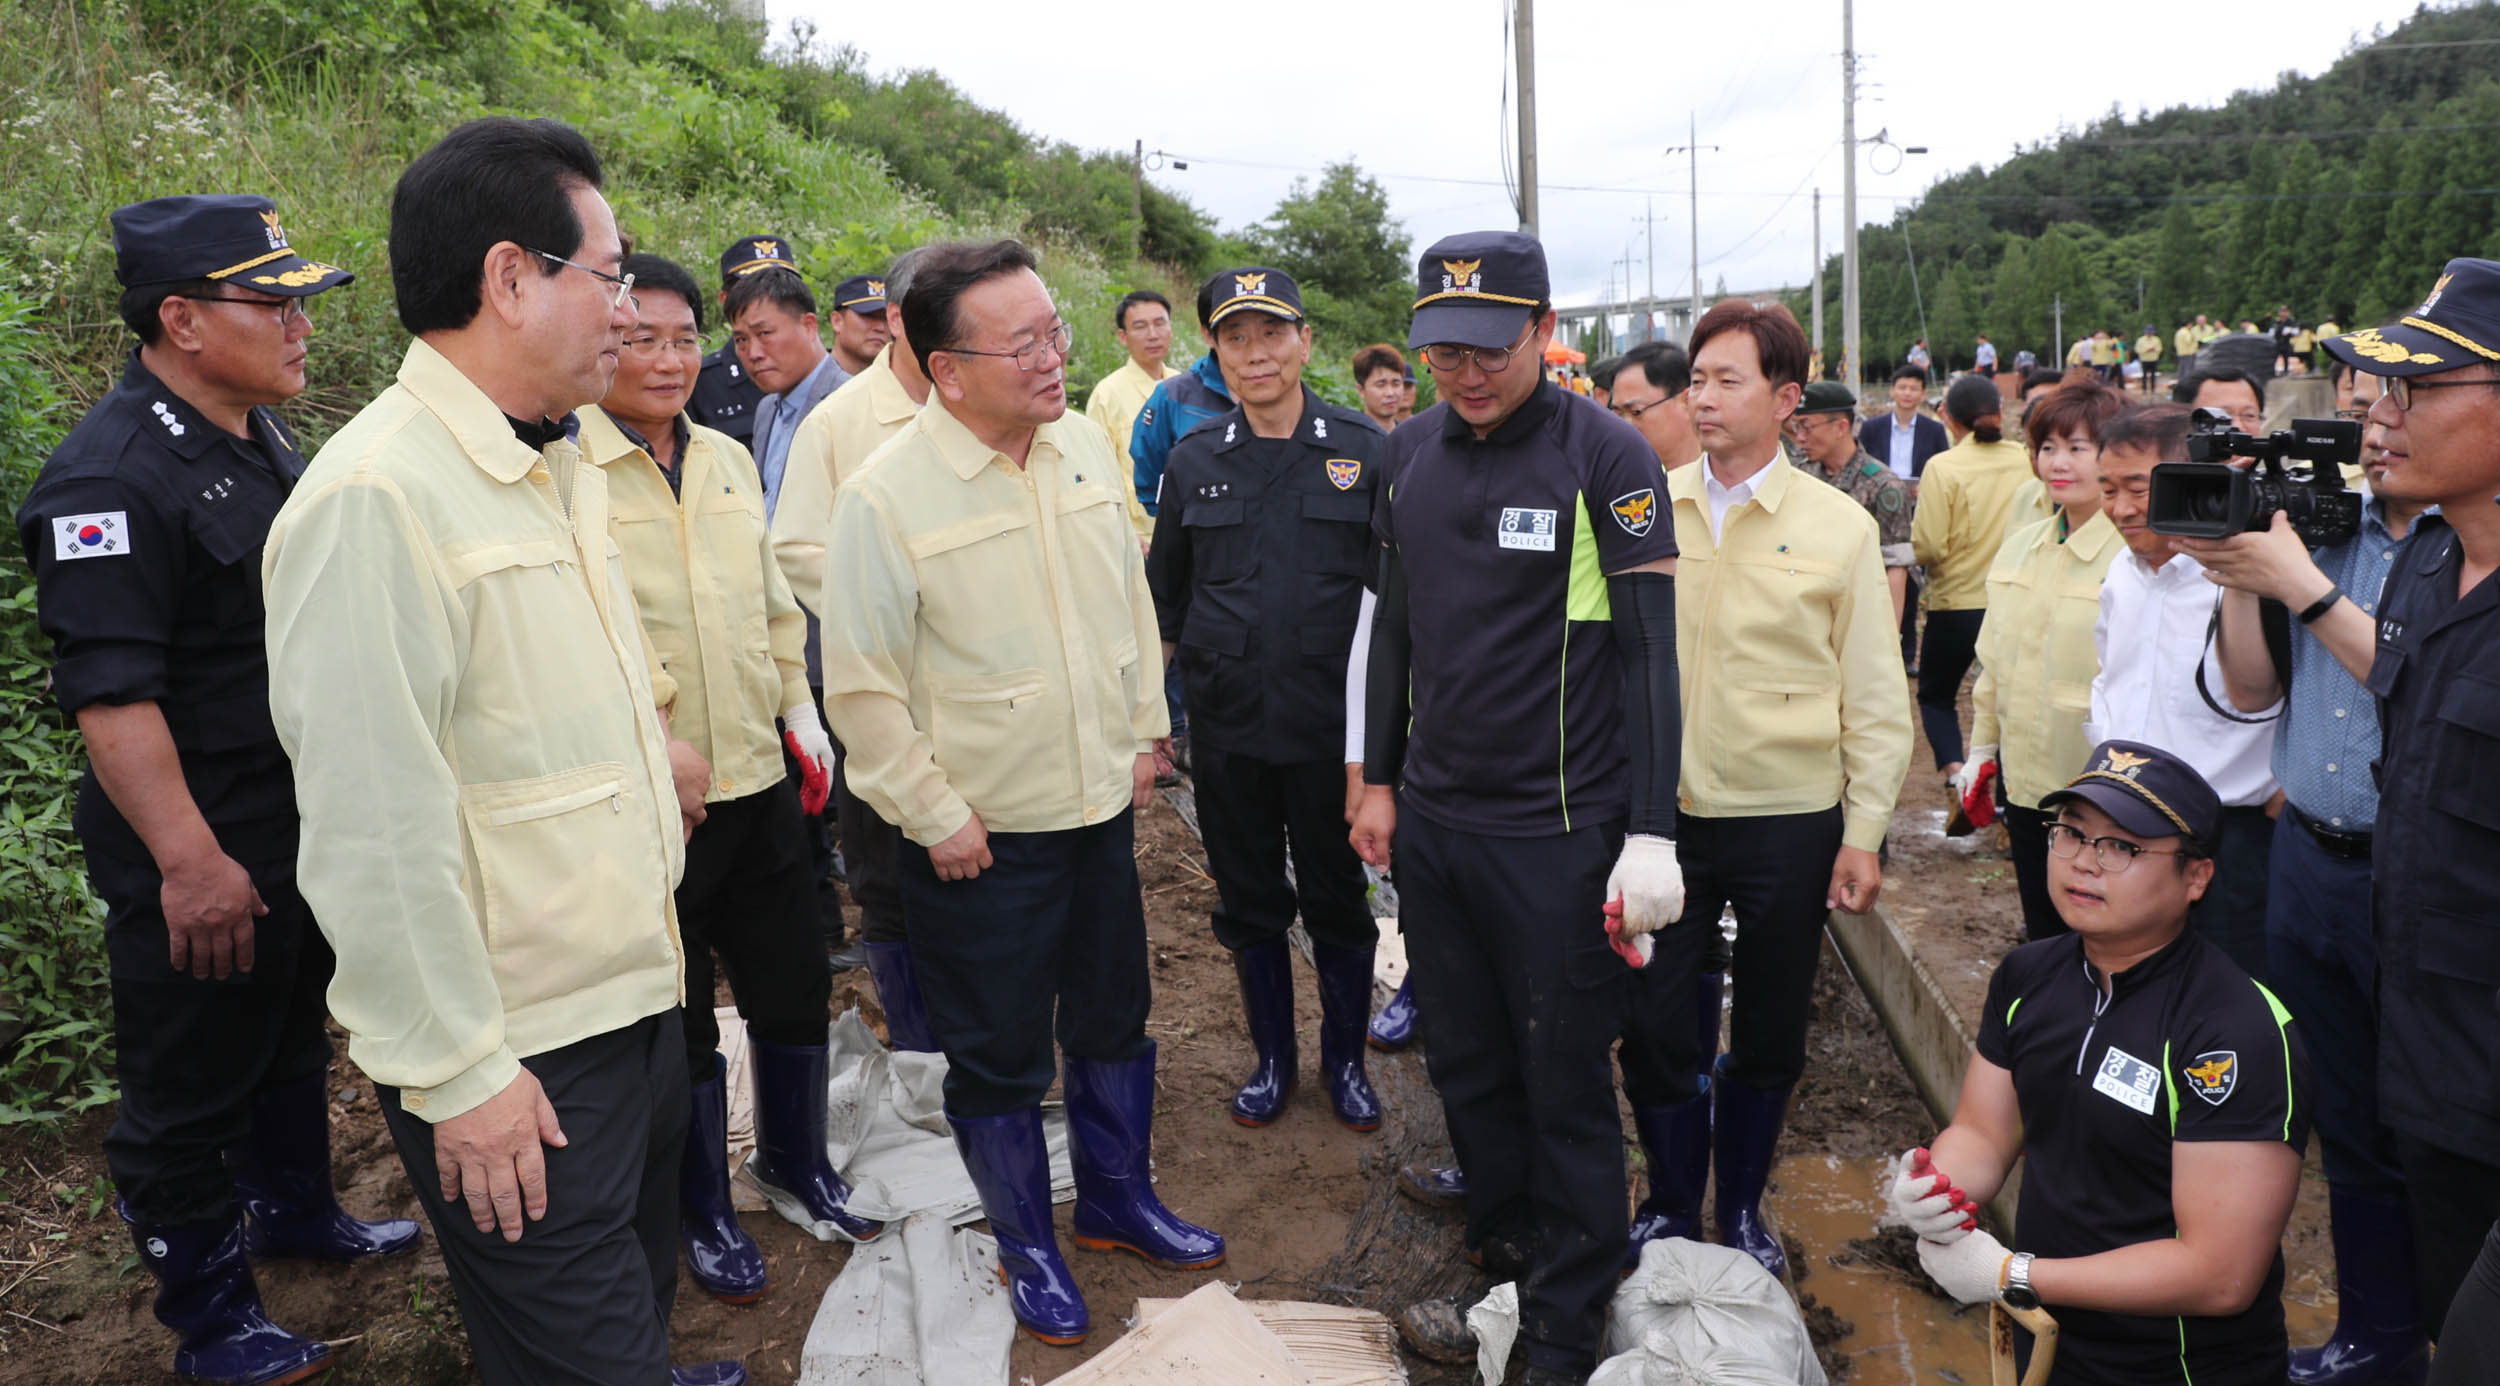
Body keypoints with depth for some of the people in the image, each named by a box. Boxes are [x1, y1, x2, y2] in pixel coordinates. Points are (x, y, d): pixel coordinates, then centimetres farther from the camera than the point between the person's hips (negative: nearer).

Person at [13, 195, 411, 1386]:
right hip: (201, 856, -9)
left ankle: (294, 1208, 46)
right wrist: (191, 862, -27)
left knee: (294, 1031, 25)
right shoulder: (112, 477, -22)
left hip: (304, 826, 9)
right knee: (188, 1089, 7)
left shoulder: (264, 439, 8)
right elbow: (108, 692, -26)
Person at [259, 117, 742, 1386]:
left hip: (634, 996, 8)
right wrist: (458, 1076, -19)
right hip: (515, 1057, -8)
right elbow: (373, 827, -23)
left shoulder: (555, 463, 8)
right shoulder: (374, 498, -21)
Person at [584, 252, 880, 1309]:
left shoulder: (729, 460, 9)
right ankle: (703, 1209, 33)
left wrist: (802, 714, 12)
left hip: (759, 779, 6)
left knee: (795, 985, 16)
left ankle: (797, 1159, 40)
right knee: (678, 1016, 11)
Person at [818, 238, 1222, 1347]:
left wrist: (1143, 732, 12)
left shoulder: (1085, 447, 0)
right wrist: (933, 814, -13)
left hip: (1102, 805, 6)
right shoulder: (887, 495, -17)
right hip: (978, 835, -5)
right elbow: (861, 686, -13)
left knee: (1114, 1017, 20)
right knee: (998, 1054, 11)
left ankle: (1118, 1198, 42)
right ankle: (1027, 1246, 33)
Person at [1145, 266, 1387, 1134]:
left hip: (1333, 726, -2)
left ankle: (1345, 1059, 30)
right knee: (1248, 900, 13)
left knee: (1337, 898, 10)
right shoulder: (1192, 461, 4)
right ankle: (1272, 1057, 31)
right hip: (1228, 728, 2)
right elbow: (1164, 599, 13)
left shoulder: (1362, 450, -3)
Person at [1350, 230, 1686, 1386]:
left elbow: (1650, 648, -13)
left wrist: (1652, 835, -18)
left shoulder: (1605, 455, -11)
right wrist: (1380, 779, 15)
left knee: (1567, 1089, 6)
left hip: (1558, 831, -6)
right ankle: (1506, 1271, 38)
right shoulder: (1410, 453, 7)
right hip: (1432, 817, 6)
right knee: (1465, 1066, 17)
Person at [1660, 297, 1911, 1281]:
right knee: (1656, 1024, 8)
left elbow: (1876, 699, 1)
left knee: (1769, 1034, 12)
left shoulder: (1839, 528, -3)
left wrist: (1864, 834, -3)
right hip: (1662, 813, 1)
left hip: (1789, 821, -1)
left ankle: (1742, 1211, 33)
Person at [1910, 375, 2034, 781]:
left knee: (1935, 694, 15)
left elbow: (1928, 547, -16)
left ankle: (1954, 768, -6)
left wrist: (1911, 528, 4)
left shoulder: (1943, 467, -14)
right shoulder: (2024, 460, -4)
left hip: (1957, 602, -3)